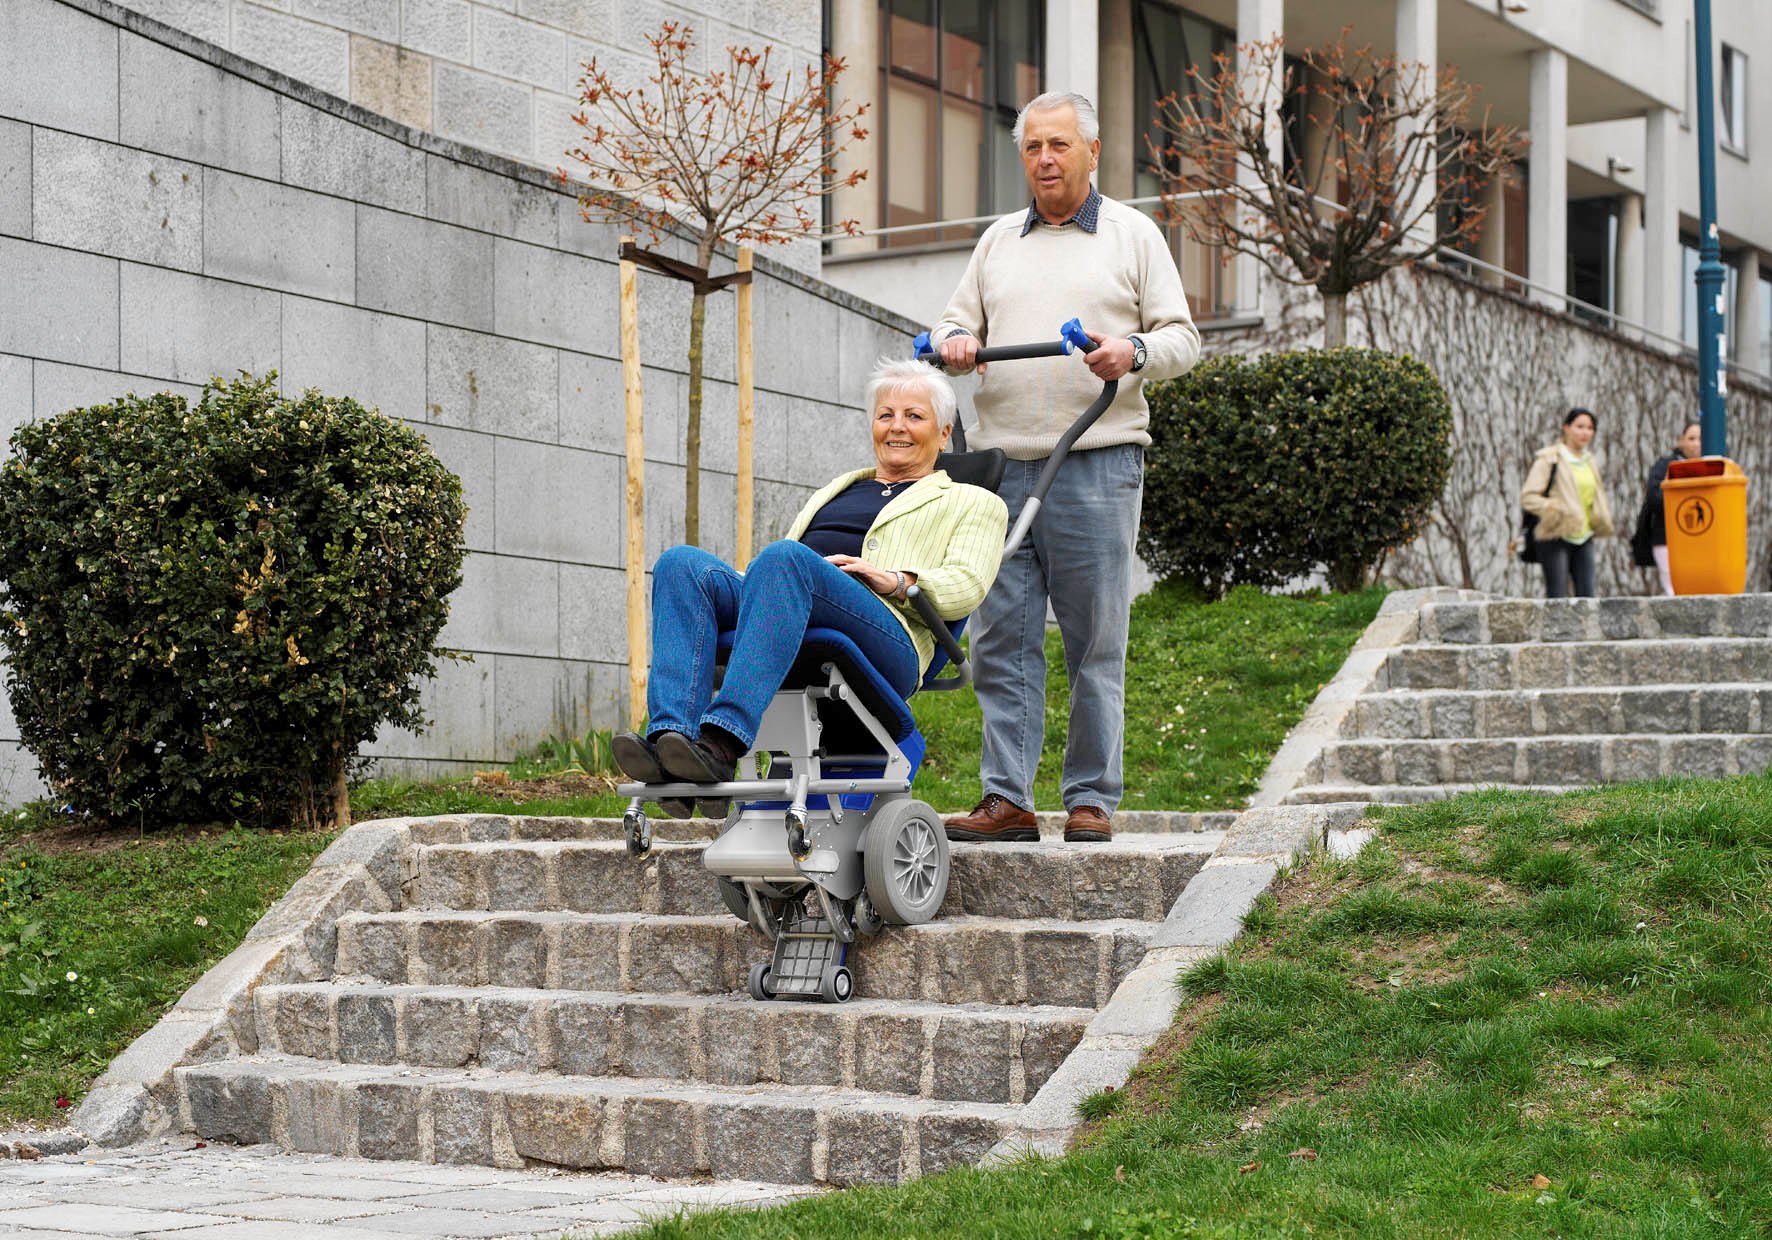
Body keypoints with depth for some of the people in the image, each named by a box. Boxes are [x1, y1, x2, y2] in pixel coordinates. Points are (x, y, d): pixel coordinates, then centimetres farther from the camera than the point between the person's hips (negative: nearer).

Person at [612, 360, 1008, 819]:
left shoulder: (972, 502, 26)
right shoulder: (838, 489, 42)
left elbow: (967, 586, 8)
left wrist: (897, 581, -11)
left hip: (883, 634, -5)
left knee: (783, 558, -36)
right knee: (681, 563, -24)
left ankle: (723, 742, -52)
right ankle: (669, 736, -44)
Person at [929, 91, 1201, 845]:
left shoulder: (1133, 236, 10)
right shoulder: (998, 241, 20)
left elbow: (1182, 337, 6)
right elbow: (956, 321, 22)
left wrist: (1133, 351, -15)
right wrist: (954, 341, -2)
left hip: (1095, 465, -3)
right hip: (1004, 464, 4)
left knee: (1095, 642, -3)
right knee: (1002, 638, -1)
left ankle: (1092, 801, 2)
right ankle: (1006, 798, 1)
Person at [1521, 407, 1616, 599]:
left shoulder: (1589, 461, 16)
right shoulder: (1548, 459, -5)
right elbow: (1528, 497, -10)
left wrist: (1601, 518, 13)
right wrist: (1555, 509, -20)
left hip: (1583, 538, 7)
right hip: (1556, 538, -6)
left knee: (1586, 596, 2)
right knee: (1556, 596, -7)